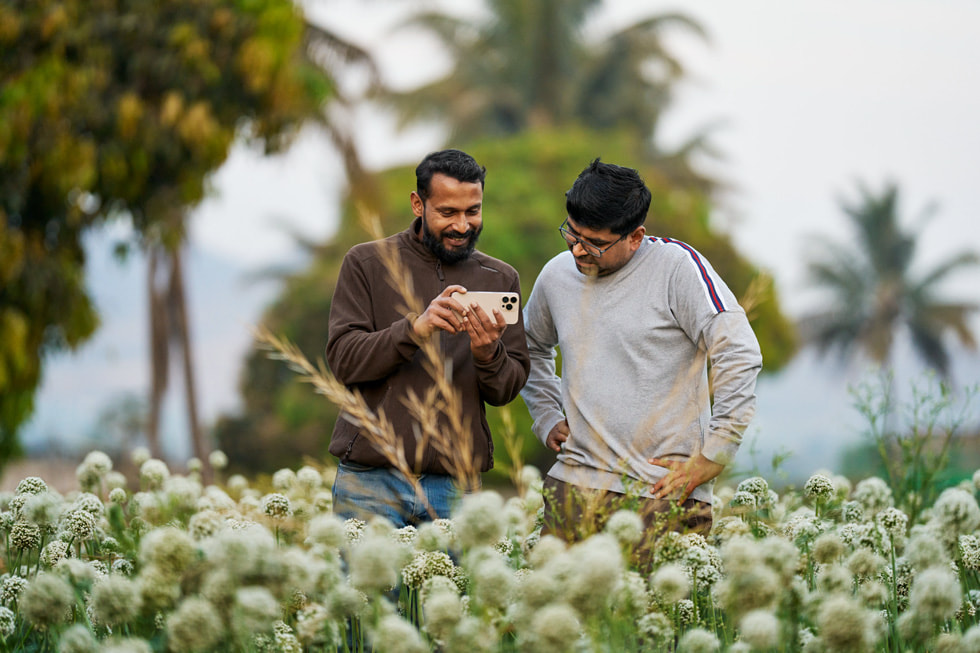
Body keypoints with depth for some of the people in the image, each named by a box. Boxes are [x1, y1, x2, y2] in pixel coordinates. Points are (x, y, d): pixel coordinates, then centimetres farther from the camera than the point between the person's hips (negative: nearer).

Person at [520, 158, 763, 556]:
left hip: (664, 492, -5)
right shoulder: (557, 275, 12)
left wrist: (711, 457, -13)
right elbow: (532, 347, 34)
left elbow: (739, 354, -13)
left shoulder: (675, 266, -7)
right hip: (576, 484, 5)